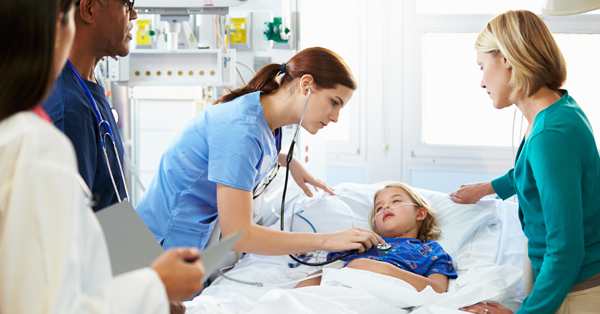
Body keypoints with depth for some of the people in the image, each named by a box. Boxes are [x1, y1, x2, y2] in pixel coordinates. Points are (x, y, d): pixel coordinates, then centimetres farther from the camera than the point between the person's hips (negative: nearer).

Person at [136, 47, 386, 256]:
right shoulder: (241, 127, -25)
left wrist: (290, 161, 17)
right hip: (165, 243, -9)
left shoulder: (268, 121, 3)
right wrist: (327, 240, -24)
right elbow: (237, 235, -28)